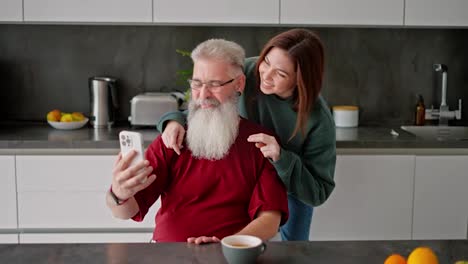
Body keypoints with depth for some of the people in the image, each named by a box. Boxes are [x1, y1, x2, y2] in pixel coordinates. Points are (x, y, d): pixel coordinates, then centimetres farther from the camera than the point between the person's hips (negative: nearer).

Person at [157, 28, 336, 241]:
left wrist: (281, 158, -46)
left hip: (294, 186, -1)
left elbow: (318, 193, -31)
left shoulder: (319, 121, -36)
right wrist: (175, 119, -39)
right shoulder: (247, 72, -29)